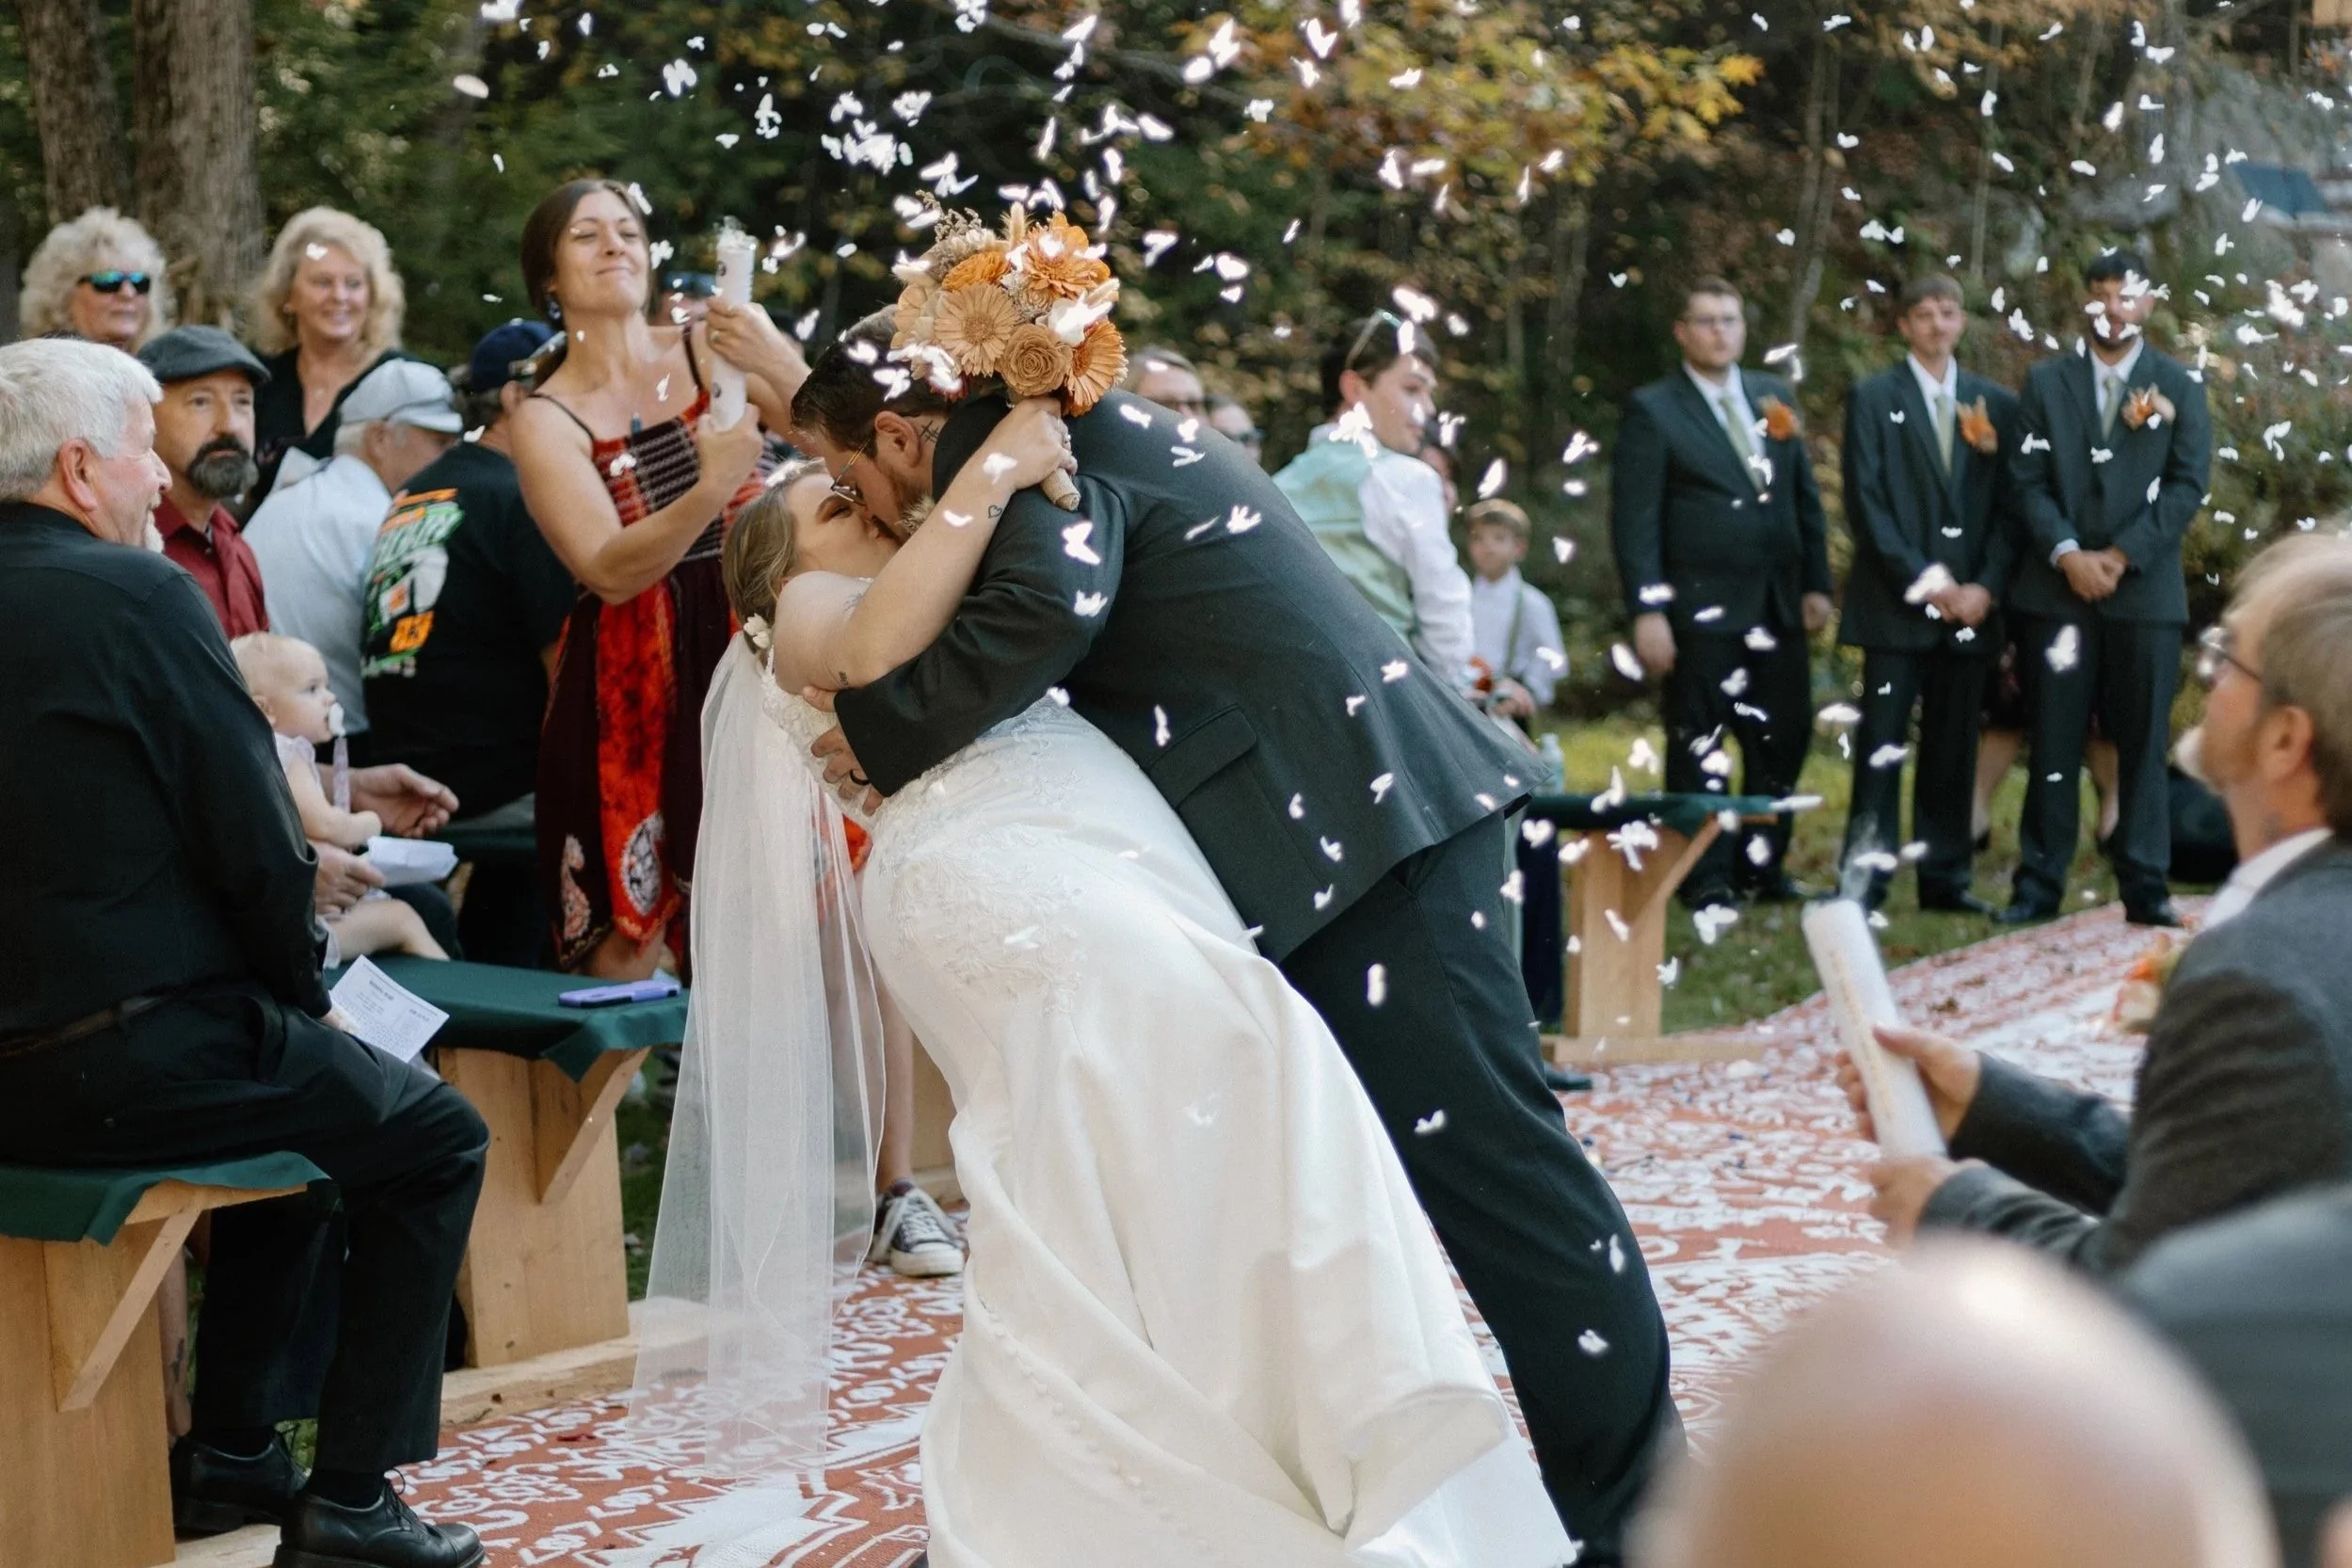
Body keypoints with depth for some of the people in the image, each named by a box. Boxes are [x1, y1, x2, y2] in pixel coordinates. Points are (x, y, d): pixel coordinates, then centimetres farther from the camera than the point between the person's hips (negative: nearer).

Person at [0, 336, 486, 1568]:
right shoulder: (138, 593, -14)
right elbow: (251, 842, -14)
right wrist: (302, 993, 2)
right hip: (133, 1055, -9)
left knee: (306, 1090, 31)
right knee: (434, 1139, 9)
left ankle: (234, 1448, 32)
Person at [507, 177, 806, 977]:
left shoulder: (713, 348, 3)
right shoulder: (547, 419, -1)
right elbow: (611, 571, -15)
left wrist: (782, 369, -27)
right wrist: (710, 492, -32)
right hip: (636, 685, -1)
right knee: (629, 927, -1)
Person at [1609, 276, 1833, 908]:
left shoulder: (1775, 398, 14)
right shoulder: (1652, 410, -2)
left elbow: (1806, 497, 16)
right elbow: (1634, 518, -7)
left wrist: (1817, 583, 9)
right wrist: (1647, 612, -13)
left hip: (1778, 605, 5)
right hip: (1700, 610, -5)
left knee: (1783, 738, 7)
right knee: (1699, 747, 1)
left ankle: (1762, 866, 20)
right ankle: (1706, 878, 9)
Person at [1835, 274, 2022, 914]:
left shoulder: (1996, 404, 12)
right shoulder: (1874, 399, 3)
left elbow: (2008, 504, 9)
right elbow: (1866, 502, -4)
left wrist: (1986, 586, -5)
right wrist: (1920, 581, -11)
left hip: (1969, 603, 3)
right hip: (1895, 602, -3)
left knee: (1953, 745, 5)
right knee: (1883, 744, -6)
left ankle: (1946, 877, 10)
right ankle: (1866, 877, -5)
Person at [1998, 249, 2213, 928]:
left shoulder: (2179, 387, 7)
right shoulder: (2046, 381, 10)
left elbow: (2188, 485, -1)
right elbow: (2030, 481, 3)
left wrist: (2121, 557, -11)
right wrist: (2069, 555, -12)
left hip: (2145, 589, -1)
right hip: (2057, 587, 1)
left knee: (2142, 743, 1)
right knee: (2052, 743, 1)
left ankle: (2144, 887, 4)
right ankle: (2039, 884, 4)